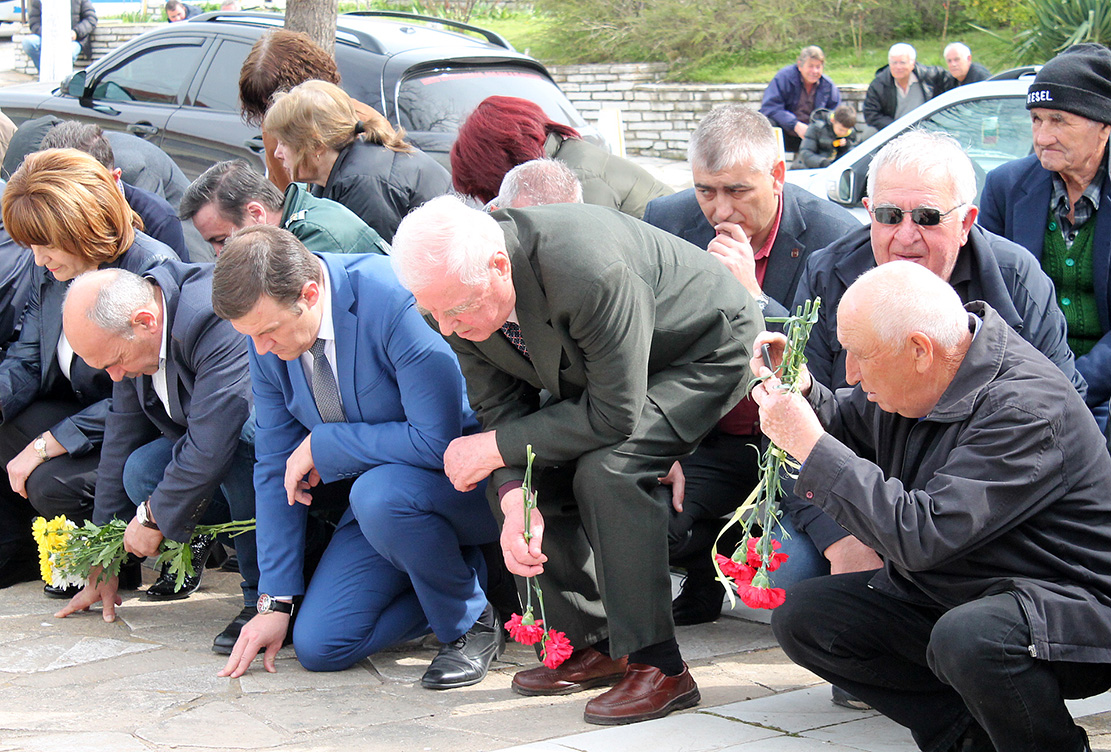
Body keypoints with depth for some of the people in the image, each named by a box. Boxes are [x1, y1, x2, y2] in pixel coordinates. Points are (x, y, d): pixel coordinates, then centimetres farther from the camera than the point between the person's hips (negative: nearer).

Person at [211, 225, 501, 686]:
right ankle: (463, 574, 12)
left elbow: (437, 440, -29)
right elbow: (276, 468, 2)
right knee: (318, 647, -6)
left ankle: (473, 621, -12)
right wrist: (275, 601, 1)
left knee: (379, 494, -38)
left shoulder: (395, 301, -28)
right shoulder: (267, 339, -6)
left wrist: (321, 445, -21)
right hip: (372, 487, 7)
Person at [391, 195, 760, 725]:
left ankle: (658, 666, -19)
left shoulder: (589, 273, -43)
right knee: (513, 475, -4)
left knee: (608, 468, -29)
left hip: (706, 350, -8)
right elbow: (501, 407, -10)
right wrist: (515, 501, -28)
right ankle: (591, 645, 9)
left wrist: (496, 448, -28)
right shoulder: (458, 291, -19)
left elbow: (615, 414, -35)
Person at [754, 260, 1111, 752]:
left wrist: (808, 443, -28)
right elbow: (849, 427, 18)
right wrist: (801, 393, -5)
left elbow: (920, 536, -34)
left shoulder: (1027, 410, -28)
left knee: (969, 637, -40)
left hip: (1070, 604, -9)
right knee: (801, 617, -2)